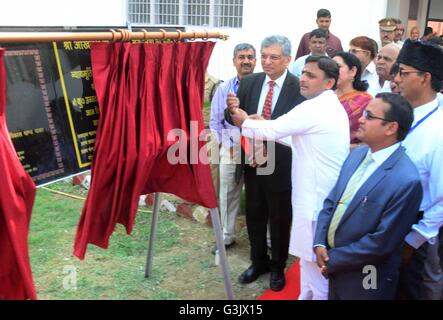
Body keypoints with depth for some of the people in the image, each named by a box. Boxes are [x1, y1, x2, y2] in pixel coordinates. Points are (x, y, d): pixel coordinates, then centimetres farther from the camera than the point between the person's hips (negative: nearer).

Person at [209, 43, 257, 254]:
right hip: (230, 149, 3)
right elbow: (215, 121, 11)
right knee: (228, 195, 10)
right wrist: (224, 144, 2)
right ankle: (227, 237, 24)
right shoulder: (224, 89, 7)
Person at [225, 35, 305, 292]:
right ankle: (259, 262, 41)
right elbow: (232, 117, 1)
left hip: (280, 166, -4)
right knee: (254, 216, 19)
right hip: (253, 163, 5)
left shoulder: (299, 87, -15)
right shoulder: (250, 82, 0)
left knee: (280, 220, 14)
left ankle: (278, 267, 36)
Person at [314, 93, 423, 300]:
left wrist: (332, 259, -14)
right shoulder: (357, 154, 0)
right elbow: (331, 201, 6)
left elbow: (381, 242, -22)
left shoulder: (406, 181, -25)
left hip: (365, 280, -6)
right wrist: (319, 243, -6)